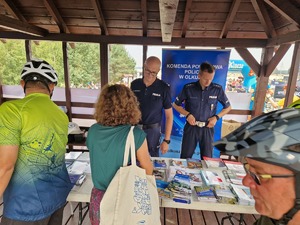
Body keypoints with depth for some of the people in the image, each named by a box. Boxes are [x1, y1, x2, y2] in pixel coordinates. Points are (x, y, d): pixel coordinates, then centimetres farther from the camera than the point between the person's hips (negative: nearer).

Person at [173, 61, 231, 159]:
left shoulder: (217, 89, -6)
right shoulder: (188, 88, -9)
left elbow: (228, 107, 8)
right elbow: (176, 104, 3)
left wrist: (216, 117, -8)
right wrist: (187, 114, -11)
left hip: (207, 128, 1)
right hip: (191, 127, 0)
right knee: (185, 157, 10)